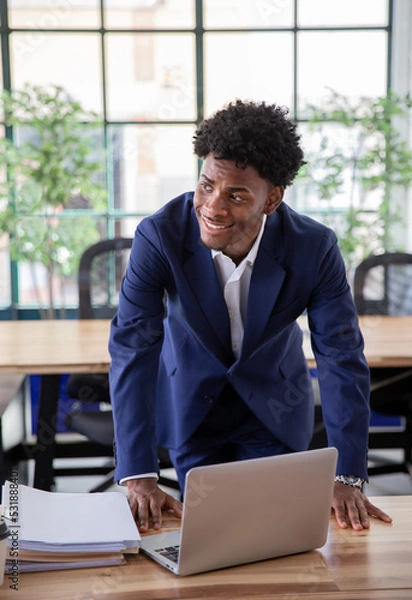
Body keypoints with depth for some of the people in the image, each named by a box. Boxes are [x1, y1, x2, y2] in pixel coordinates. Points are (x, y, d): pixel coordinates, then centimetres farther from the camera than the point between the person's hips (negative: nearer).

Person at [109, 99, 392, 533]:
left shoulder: (314, 248, -27)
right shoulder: (159, 235, -29)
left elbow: (342, 358, -22)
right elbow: (132, 349, -29)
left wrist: (347, 479, -28)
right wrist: (138, 477, -35)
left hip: (274, 407, 0)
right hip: (190, 400, 0)